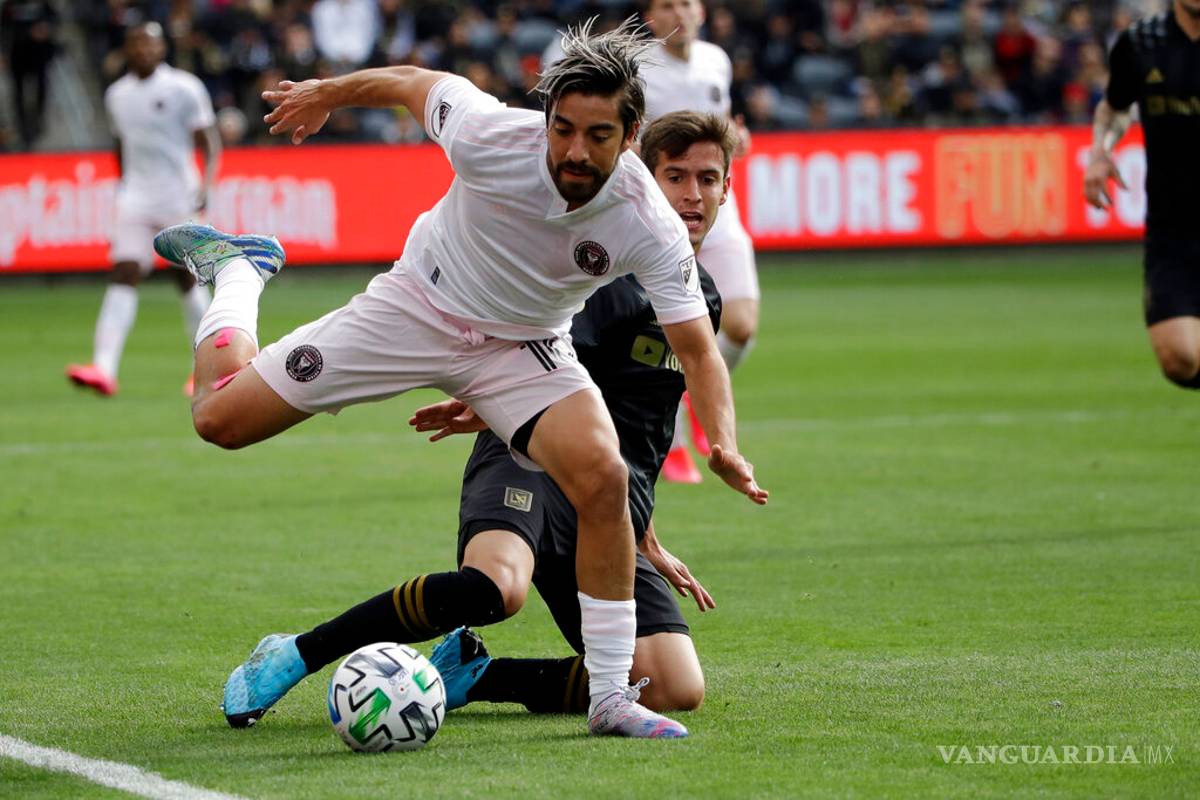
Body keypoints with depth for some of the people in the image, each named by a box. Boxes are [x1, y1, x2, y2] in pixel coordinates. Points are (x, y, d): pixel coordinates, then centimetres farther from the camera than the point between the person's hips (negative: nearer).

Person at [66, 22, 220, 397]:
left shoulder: (184, 88, -5)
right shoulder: (117, 94, 11)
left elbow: (209, 143, -6)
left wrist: (206, 184, -19)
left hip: (179, 198, -3)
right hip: (135, 199, 3)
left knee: (188, 279, 4)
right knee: (123, 276, -11)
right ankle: (104, 369, -23)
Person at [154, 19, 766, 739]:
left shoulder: (650, 226, -28)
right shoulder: (490, 135, -30)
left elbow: (698, 350, -22)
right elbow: (413, 83, -9)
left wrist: (726, 447, -39)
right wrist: (325, 95, 8)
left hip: (522, 349, 0)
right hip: (416, 307, 0)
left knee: (603, 476, -28)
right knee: (221, 417, -1)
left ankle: (610, 697, -17)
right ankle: (237, 269, 33)